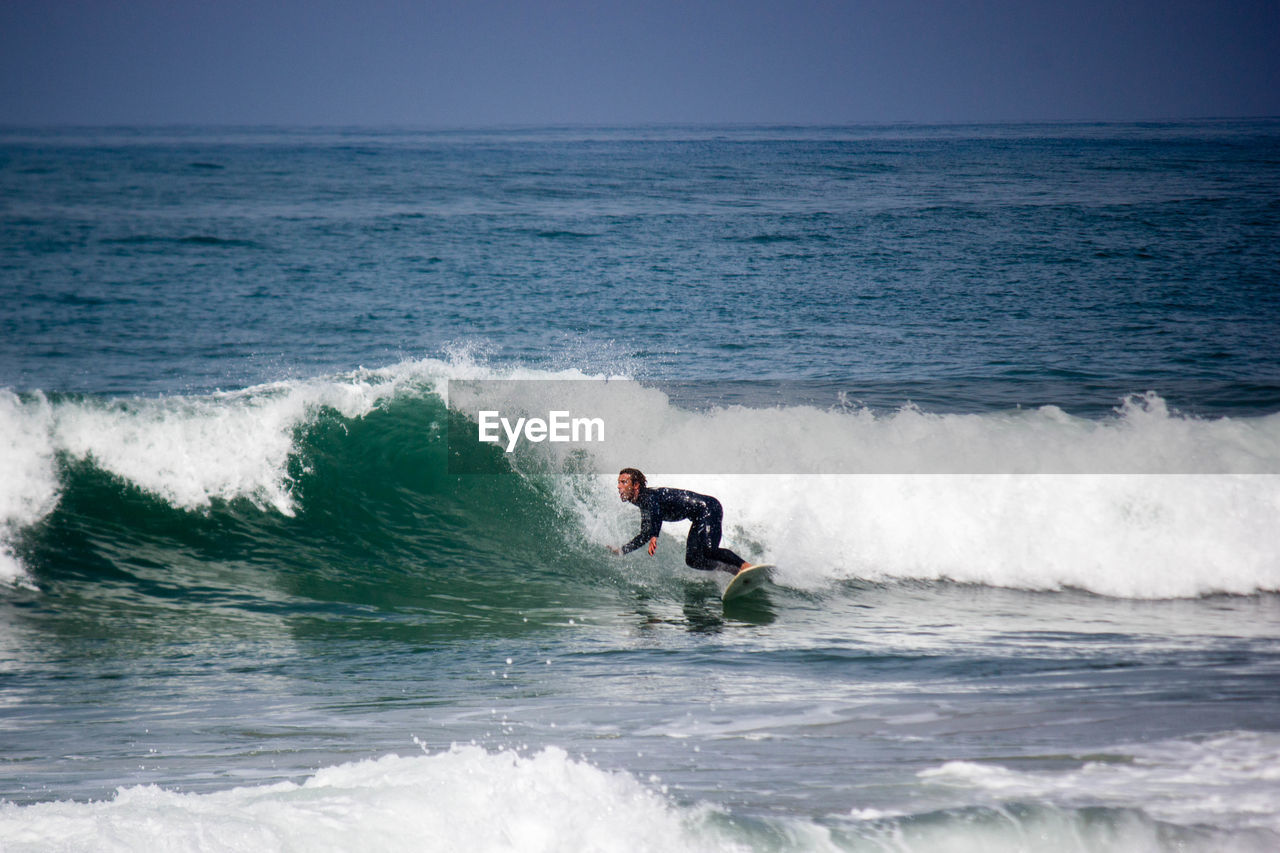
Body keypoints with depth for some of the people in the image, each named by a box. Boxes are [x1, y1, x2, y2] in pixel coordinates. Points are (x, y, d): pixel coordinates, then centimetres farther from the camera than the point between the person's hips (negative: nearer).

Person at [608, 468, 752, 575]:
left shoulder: (649, 496, -17)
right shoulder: (643, 504, 13)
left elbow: (656, 513, -40)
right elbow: (645, 535, 24)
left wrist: (653, 537, -57)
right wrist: (621, 550, 21)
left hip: (709, 508, -10)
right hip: (699, 519, 10)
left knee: (709, 551, -30)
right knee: (692, 560, -2)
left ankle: (746, 566, -33)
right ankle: (736, 570, -6)